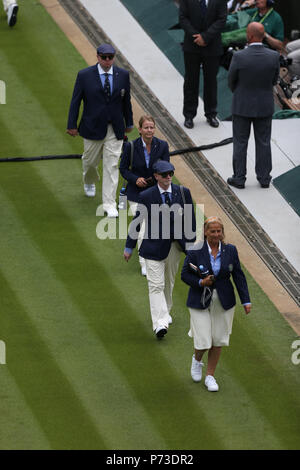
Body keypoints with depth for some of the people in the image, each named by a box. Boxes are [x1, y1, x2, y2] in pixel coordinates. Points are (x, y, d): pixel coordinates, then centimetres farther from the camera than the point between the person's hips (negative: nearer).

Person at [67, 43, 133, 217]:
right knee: (90, 161, 16)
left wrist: (129, 123, 15)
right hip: (93, 128, -1)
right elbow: (75, 101, -3)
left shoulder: (123, 75, -1)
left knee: (112, 165, -3)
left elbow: (126, 100, 9)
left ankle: (109, 204, 0)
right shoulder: (85, 75, -8)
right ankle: (89, 182, 51)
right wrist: (72, 125, -3)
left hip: (115, 129, 1)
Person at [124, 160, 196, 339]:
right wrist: (129, 247, 5)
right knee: (156, 285, -10)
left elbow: (190, 220, 4)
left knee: (169, 282, 19)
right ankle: (160, 323, -17)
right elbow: (137, 222, -1)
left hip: (175, 244, 3)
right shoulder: (146, 196, -10)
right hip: (154, 246, -3)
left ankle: (165, 312, 39)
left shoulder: (183, 193, -4)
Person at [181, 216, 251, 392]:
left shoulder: (230, 250, -3)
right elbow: (185, 274, -2)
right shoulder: (195, 252, -11)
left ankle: (210, 376, 23)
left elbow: (239, 276, 2)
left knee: (218, 341, 7)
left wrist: (246, 300, -3)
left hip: (223, 302, 3)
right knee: (203, 342, -6)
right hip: (200, 303, -3)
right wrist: (200, 282, -20)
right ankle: (197, 360, 30)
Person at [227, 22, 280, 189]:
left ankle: (239, 178, 17)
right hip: (265, 106, 2)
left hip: (243, 106, -2)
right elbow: (275, 80, 1)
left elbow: (231, 81, -6)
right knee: (264, 142, 15)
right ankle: (264, 178, 22)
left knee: (240, 143, 11)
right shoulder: (274, 56, -14)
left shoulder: (239, 57, -21)